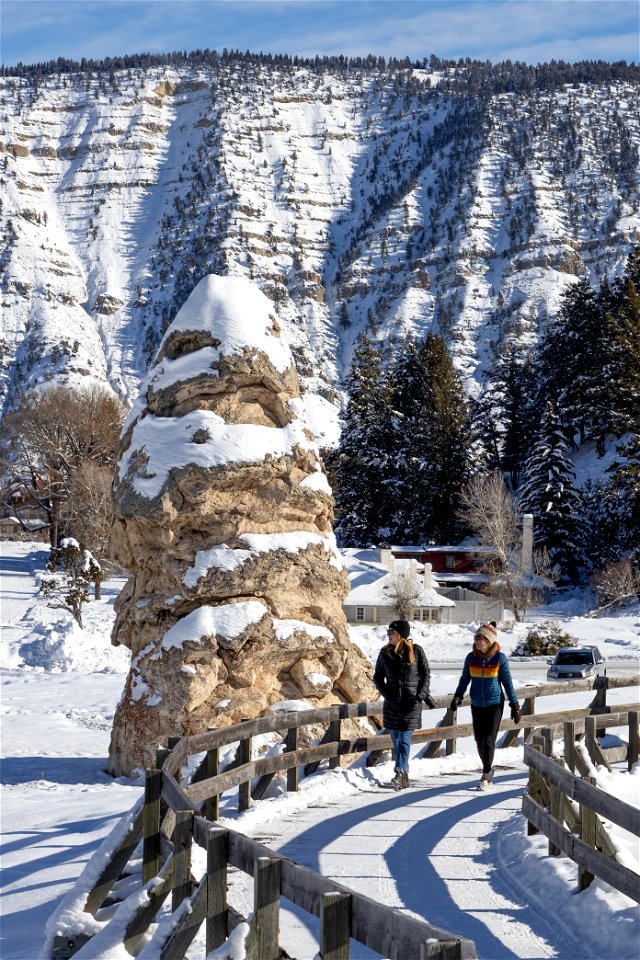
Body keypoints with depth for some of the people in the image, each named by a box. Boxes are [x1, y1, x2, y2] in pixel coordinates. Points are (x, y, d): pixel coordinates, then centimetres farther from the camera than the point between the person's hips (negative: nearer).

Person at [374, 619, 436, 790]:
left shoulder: (416, 651, -3)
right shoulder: (385, 653, 4)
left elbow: (426, 674, 4)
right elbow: (377, 677, 11)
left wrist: (422, 695, -5)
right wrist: (387, 694, -1)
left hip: (412, 703, -3)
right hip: (392, 704, 3)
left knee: (405, 740, -11)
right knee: (396, 740, 6)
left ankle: (400, 772, -17)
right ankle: (404, 775, 16)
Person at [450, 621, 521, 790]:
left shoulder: (499, 658, -9)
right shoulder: (471, 658, -1)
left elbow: (507, 682, -3)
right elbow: (465, 679, 8)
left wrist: (514, 705, -1)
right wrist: (457, 696, -6)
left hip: (495, 705, -3)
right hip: (477, 705, 4)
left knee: (489, 741, -8)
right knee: (479, 741, 7)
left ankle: (485, 776, 3)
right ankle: (489, 769, 28)